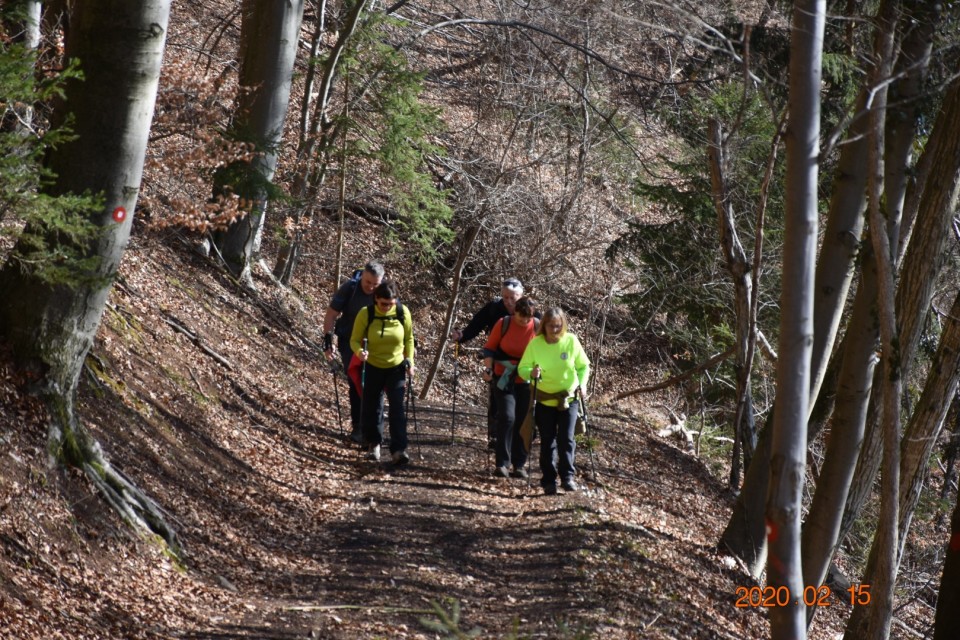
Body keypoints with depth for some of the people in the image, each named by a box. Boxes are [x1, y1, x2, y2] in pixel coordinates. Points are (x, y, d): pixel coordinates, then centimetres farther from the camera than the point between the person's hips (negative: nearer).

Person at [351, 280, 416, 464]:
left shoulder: (403, 313, -12)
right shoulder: (365, 314, -16)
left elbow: (408, 339, 3)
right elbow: (355, 340, -9)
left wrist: (409, 360, -6)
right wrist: (360, 352, -30)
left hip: (396, 368, 0)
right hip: (373, 367, 0)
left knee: (397, 409, -11)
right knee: (371, 407, 7)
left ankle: (398, 450, -13)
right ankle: (374, 444, 28)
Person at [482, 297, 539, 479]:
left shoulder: (538, 327, -7)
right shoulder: (504, 324, -9)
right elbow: (489, 348, -1)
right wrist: (488, 368, -14)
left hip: (526, 380, 2)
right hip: (504, 377, -2)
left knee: (523, 421, 5)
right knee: (506, 417, -14)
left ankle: (519, 465, 15)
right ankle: (502, 463, -12)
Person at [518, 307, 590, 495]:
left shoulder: (571, 341, -8)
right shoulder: (535, 343, -9)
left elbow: (584, 366, 4)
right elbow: (522, 368, -5)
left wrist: (582, 383, -12)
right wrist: (531, 373, -27)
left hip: (568, 398, 0)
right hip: (544, 400, 0)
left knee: (566, 438, -8)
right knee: (547, 441, 4)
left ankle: (568, 476, 3)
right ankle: (549, 481, 12)